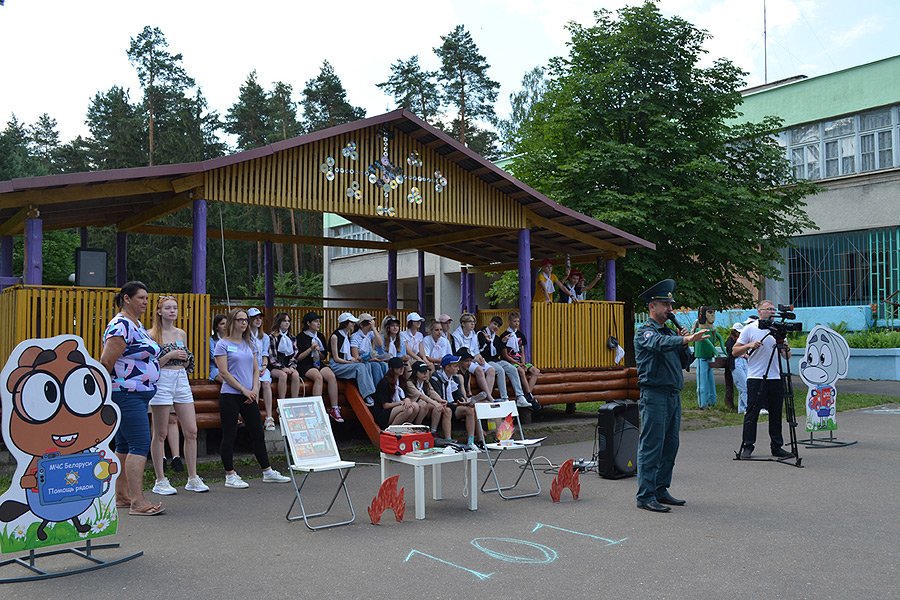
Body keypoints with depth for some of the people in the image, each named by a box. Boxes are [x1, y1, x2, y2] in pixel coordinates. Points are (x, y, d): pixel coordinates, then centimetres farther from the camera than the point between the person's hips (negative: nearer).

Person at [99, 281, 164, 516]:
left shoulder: (137, 325, 16)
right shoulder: (120, 326, -15)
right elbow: (106, 362, -18)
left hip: (138, 394, 10)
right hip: (126, 394, -10)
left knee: (125, 446, 14)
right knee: (140, 444, -13)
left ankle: (121, 496, 22)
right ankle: (137, 502, -14)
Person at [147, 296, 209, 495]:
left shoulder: (181, 334, 13)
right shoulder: (152, 335, -3)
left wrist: (186, 359, 1)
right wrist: (170, 355, -16)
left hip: (182, 381, 5)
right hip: (161, 383, -5)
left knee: (191, 431, 2)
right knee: (160, 433, 1)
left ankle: (193, 478, 10)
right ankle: (160, 481, 10)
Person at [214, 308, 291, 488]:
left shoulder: (250, 344, 14)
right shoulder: (223, 344, -3)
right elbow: (224, 372, -10)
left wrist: (255, 390, -2)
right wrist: (244, 390, -12)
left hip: (249, 396, 6)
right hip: (230, 395, -6)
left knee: (258, 433, 9)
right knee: (229, 435, 1)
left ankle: (267, 472, 17)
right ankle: (230, 476, 9)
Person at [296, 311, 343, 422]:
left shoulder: (320, 336, 18)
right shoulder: (301, 337, 2)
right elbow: (298, 358, -3)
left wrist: (318, 351, -2)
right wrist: (310, 349, -11)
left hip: (318, 363, 5)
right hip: (304, 365, -5)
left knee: (332, 376, -26)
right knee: (318, 377, -36)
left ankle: (334, 409, -27)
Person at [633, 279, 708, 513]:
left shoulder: (670, 332, 19)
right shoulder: (645, 332, -6)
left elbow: (684, 363, 18)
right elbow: (660, 344, -29)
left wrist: (684, 344, 0)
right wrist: (685, 339, -44)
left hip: (674, 395, 9)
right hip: (654, 395, -9)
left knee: (670, 445, 11)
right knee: (651, 446, -8)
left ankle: (661, 490, 20)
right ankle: (645, 496, -5)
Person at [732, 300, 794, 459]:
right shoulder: (750, 329, 2)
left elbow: (787, 357, 13)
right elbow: (735, 351, 1)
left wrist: (786, 348, -8)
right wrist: (749, 345, -15)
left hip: (776, 379, 4)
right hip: (756, 379, -4)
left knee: (776, 414, 7)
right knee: (752, 413, -2)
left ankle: (777, 447, 15)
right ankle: (747, 446, 6)